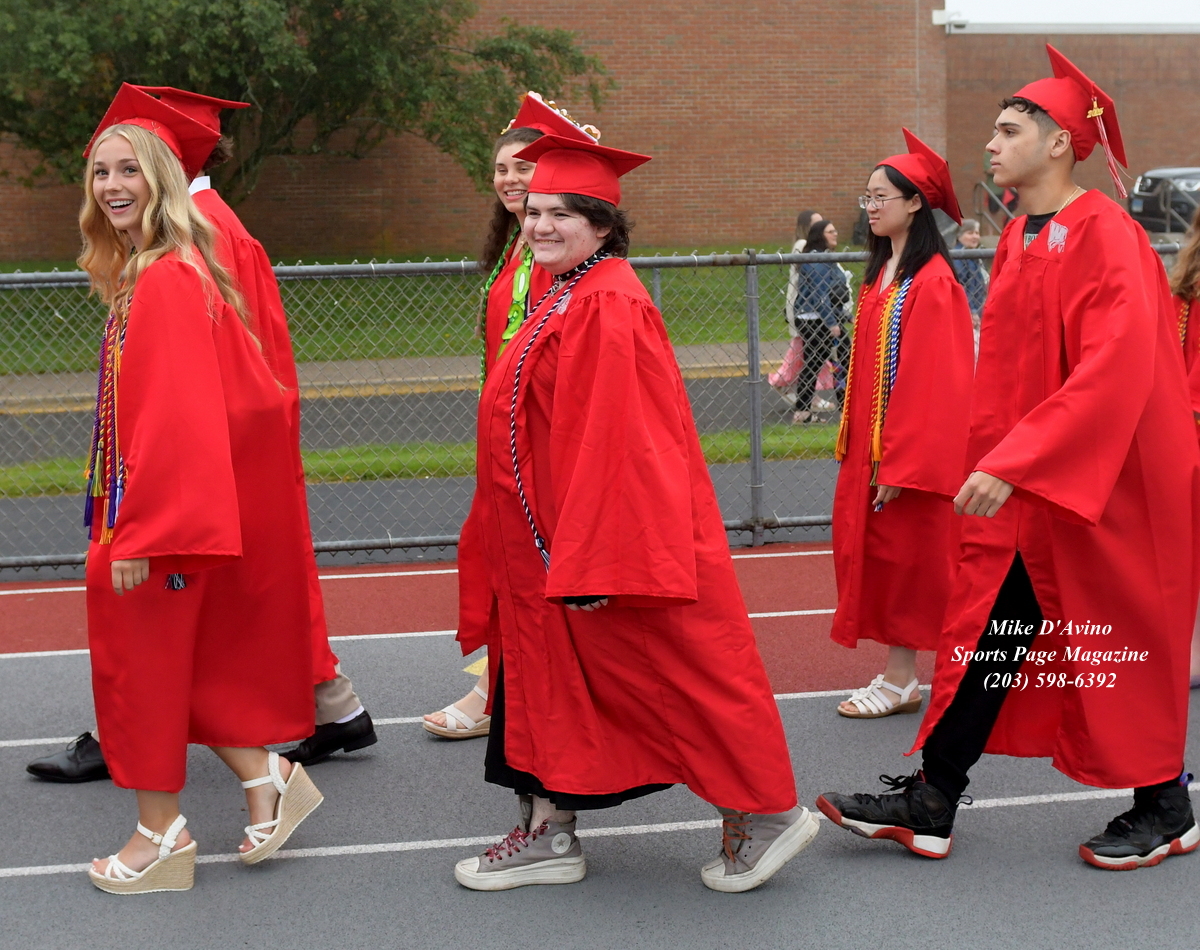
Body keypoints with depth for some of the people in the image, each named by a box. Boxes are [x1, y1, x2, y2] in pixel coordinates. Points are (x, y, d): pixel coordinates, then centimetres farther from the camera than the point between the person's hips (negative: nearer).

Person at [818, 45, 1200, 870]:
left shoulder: (1107, 237, -18)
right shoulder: (1020, 240, 9)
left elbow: (1114, 369, -27)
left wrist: (1011, 463, -30)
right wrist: (995, 463, 14)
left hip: (1106, 484, -8)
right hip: (1024, 483, 8)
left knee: (1119, 646, 5)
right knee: (984, 633, 6)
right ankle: (928, 805, 9)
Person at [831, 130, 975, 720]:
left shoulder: (933, 283, -15)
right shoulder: (881, 274, 12)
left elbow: (931, 381, -19)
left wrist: (900, 461, -20)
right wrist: (855, 440, 14)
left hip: (912, 446, -9)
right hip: (871, 442, 9)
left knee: (904, 553, -2)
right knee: (871, 549, 8)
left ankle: (899, 681, 8)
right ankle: (900, 673, 14)